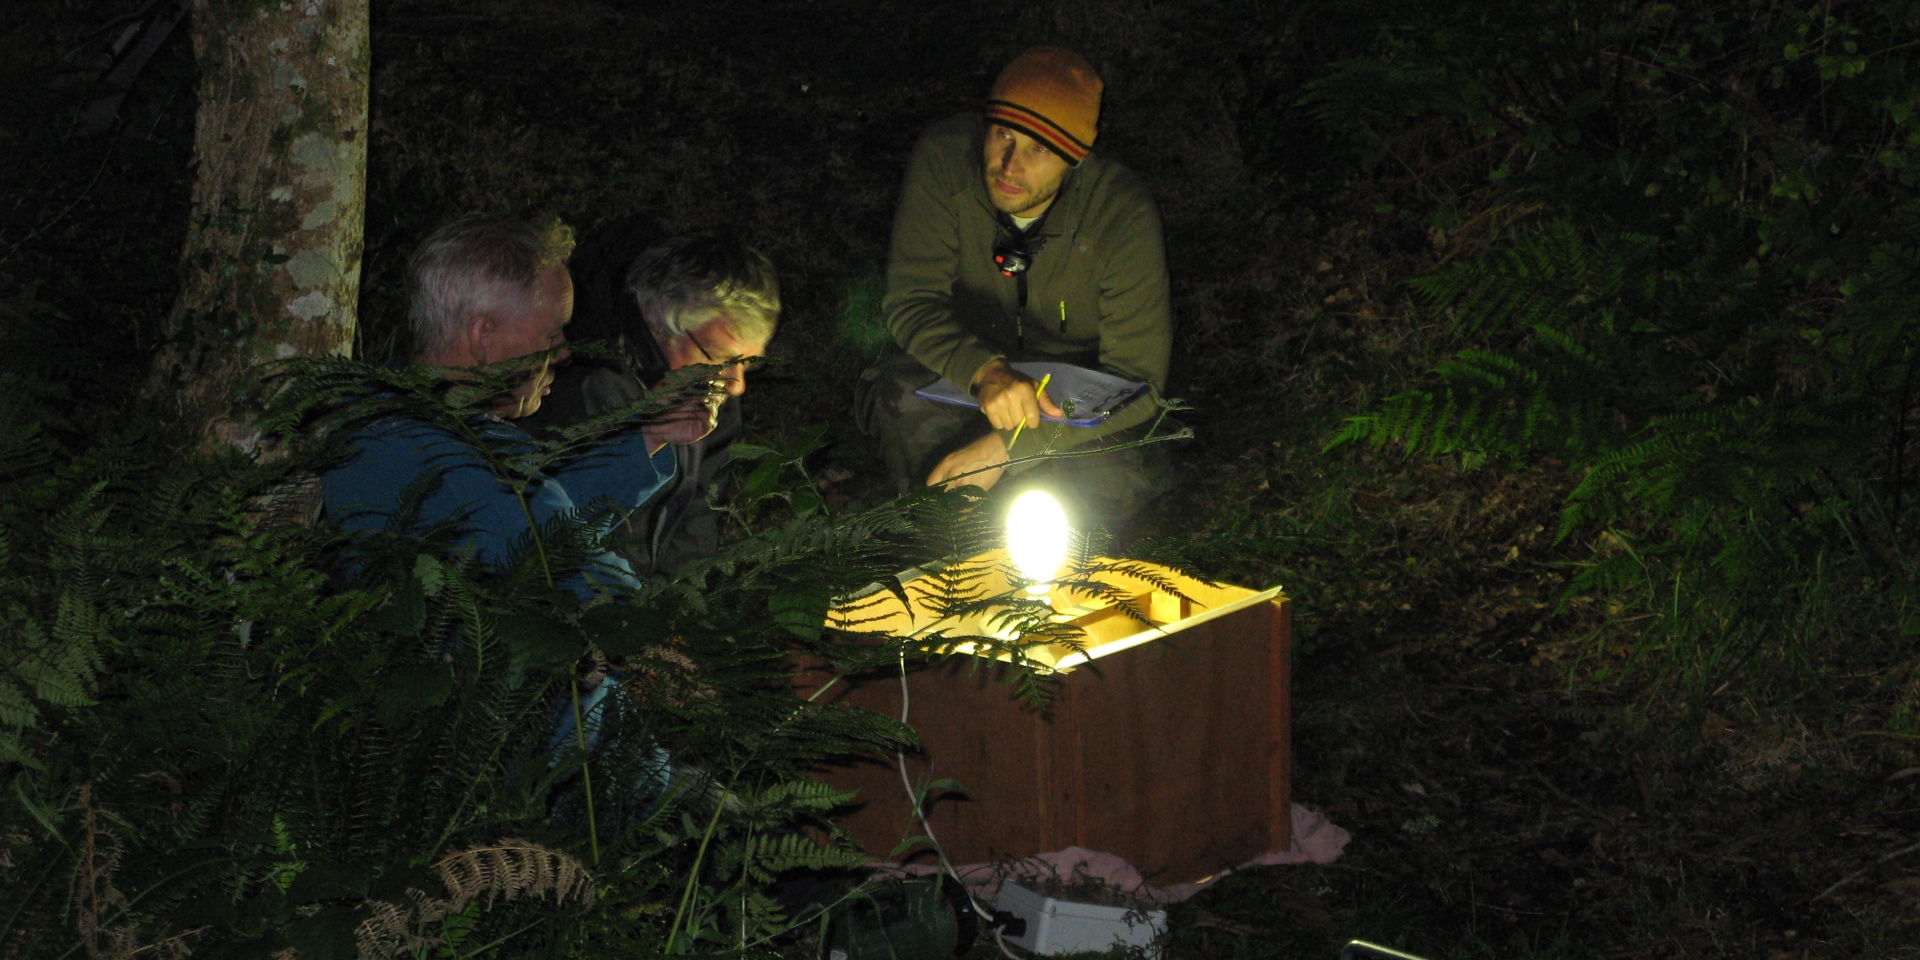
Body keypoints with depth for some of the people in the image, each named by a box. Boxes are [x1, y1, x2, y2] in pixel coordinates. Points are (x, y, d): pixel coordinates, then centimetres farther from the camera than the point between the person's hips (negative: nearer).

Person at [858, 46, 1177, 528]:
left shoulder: (1123, 213, -26)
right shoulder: (944, 158, -22)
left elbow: (1138, 378, -23)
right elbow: (911, 299, -21)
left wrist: (1010, 444, -33)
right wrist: (984, 371, -43)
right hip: (965, 375, 1)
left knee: (1113, 478, -31)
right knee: (898, 392, -30)